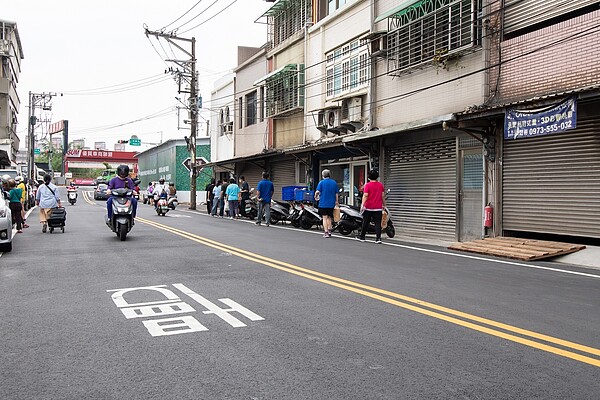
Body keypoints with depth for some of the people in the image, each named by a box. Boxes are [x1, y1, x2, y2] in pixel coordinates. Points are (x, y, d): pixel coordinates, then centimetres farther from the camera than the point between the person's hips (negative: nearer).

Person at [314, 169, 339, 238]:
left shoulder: (321, 182, -5)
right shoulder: (334, 183, 6)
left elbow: (317, 191, -14)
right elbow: (336, 193, 8)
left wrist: (316, 196, 6)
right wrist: (336, 201, 18)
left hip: (323, 203, -3)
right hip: (331, 203, 4)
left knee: (325, 217, 0)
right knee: (329, 217, 17)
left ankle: (326, 232, -4)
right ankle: (329, 231, 19)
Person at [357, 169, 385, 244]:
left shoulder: (367, 185, -7)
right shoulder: (380, 185, 4)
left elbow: (365, 195, -16)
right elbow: (383, 195, 7)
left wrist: (362, 205, -20)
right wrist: (384, 204, 19)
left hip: (368, 207, -2)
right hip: (378, 208, 2)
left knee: (365, 223, 10)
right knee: (378, 223, 1)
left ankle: (362, 236, 21)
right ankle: (378, 238, -8)